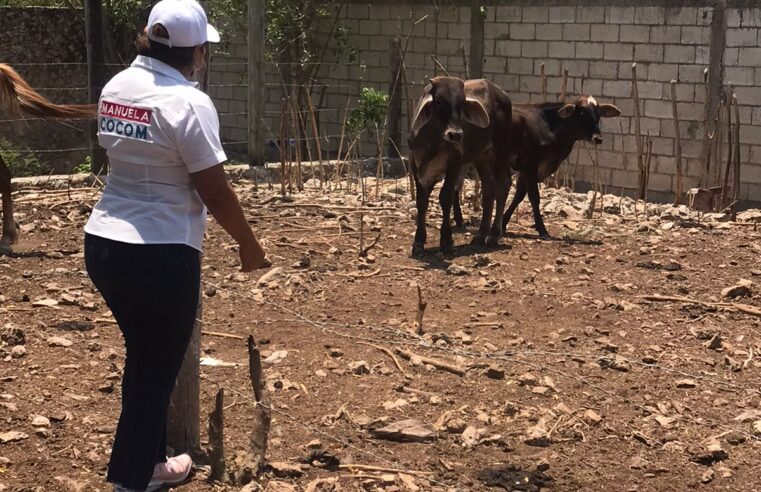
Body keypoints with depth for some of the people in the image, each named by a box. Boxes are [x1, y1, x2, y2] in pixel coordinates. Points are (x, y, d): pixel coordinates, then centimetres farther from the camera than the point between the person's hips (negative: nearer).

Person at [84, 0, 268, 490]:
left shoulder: (116, 88, 5)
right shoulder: (188, 102, -16)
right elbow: (215, 192, -13)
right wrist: (249, 245, 0)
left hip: (103, 244, 8)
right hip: (160, 255, -8)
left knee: (144, 357, 22)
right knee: (158, 367, 8)